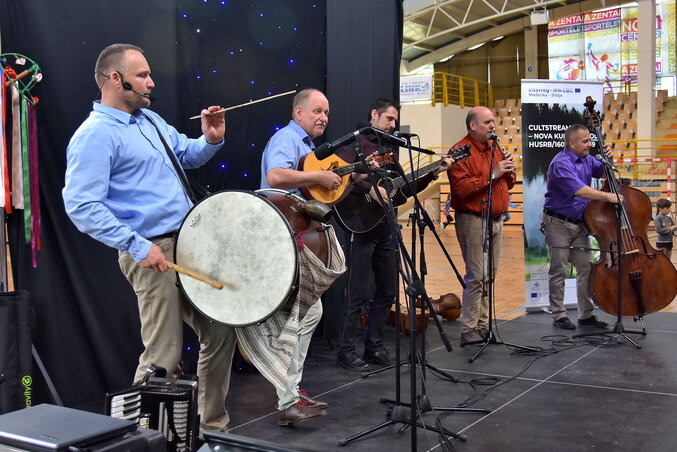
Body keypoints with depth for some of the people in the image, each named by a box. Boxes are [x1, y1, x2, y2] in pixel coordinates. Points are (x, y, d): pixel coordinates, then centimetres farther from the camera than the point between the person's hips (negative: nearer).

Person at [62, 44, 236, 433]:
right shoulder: (95, 135, -13)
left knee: (221, 331, 14)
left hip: (192, 243, 9)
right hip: (155, 253, -9)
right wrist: (137, 246, -24)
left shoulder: (150, 119, 14)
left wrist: (211, 141, 5)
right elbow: (82, 206, -20)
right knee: (164, 356, -4)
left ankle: (213, 425, 29)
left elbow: (186, 154, 27)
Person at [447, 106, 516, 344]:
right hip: (473, 220, -8)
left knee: (489, 275, 12)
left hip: (496, 219, 8)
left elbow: (509, 184, 22)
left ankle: (483, 325, 20)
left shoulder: (494, 148, 17)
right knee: (477, 277, -10)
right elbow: (461, 188, -22)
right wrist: (491, 175, -21)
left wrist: (509, 171, 0)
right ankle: (469, 331, -4)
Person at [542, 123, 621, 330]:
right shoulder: (561, 163, -19)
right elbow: (579, 190, -29)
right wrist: (607, 196, -31)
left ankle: (586, 314, 16)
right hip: (558, 223, -8)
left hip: (579, 223, 8)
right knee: (558, 270, 0)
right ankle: (559, 315, 9)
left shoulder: (586, 159, 8)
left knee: (586, 268, 7)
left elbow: (604, 173, 23)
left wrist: (608, 159, 2)